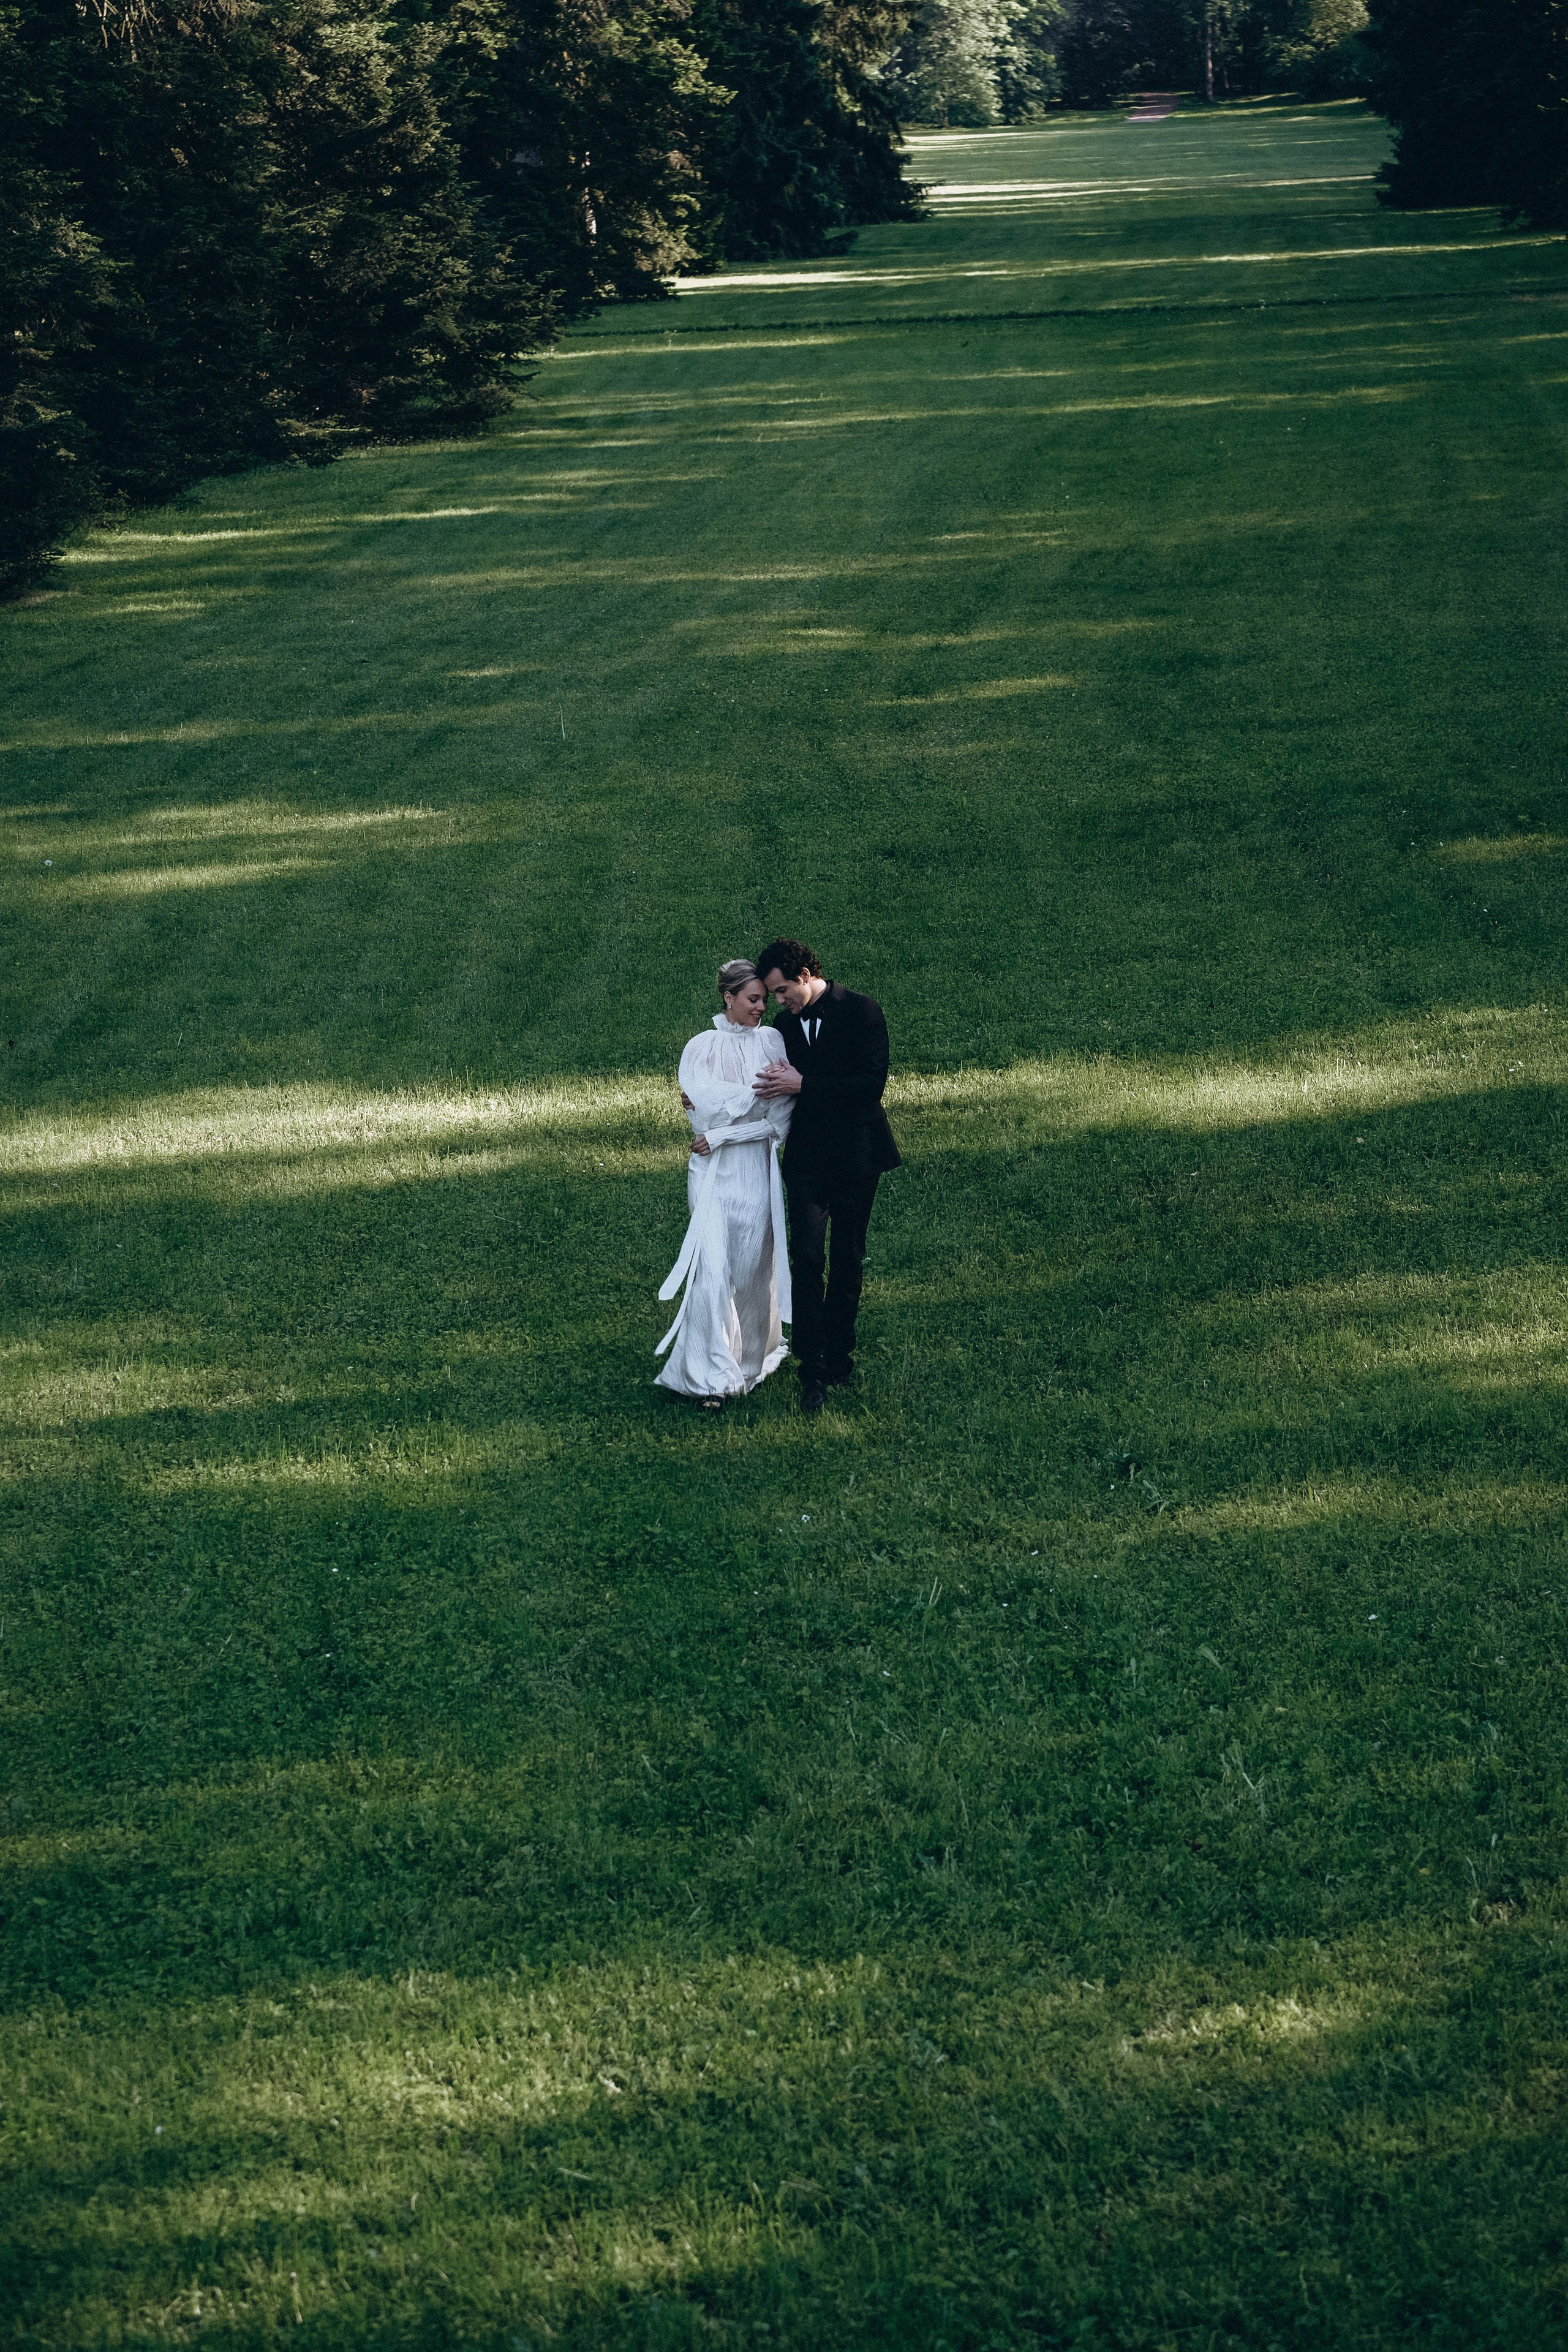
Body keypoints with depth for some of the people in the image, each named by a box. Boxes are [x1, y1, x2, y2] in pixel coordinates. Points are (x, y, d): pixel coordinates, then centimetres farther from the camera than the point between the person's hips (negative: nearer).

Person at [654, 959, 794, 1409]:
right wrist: (756, 1090, -14)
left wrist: (722, 1135, -11)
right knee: (713, 1270, -9)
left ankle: (750, 1361, 25)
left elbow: (780, 1118, -5)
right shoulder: (702, 1048, -1)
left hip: (759, 1169, 1)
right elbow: (704, 1111, -12)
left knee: (754, 1269, 6)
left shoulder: (772, 1042, 1)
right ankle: (712, 1376, -7)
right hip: (714, 1174, -1)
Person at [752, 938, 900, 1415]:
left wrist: (803, 1085, -19)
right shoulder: (783, 1026, 8)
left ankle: (839, 1357, 22)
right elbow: (776, 1096, 16)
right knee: (806, 1258, -12)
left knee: (848, 1260, 8)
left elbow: (873, 1083, -16)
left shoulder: (861, 1013, -7)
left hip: (856, 1156, -2)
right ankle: (814, 1371, -13)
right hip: (807, 1157, 2)